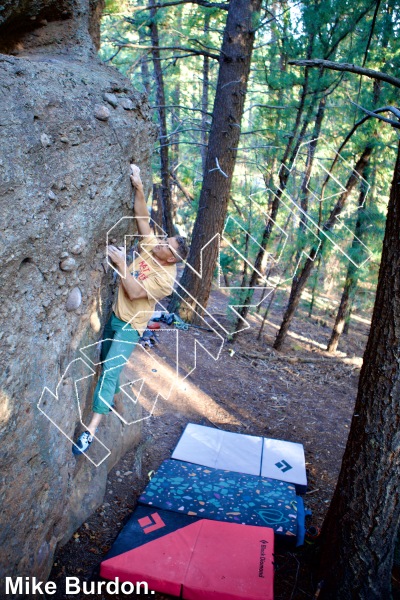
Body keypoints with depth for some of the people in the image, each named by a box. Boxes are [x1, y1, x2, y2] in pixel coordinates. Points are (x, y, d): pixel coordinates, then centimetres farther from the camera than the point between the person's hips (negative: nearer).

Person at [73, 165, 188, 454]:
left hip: (130, 327, -8)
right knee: (106, 362, 23)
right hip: (113, 316, 8)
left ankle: (92, 428, -10)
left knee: (110, 370, -14)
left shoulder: (166, 278, -23)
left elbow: (134, 292, -27)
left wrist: (122, 264, -28)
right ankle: (111, 398, 48)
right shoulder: (151, 246, -5)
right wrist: (139, 187, -18)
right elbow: (142, 217, -7)